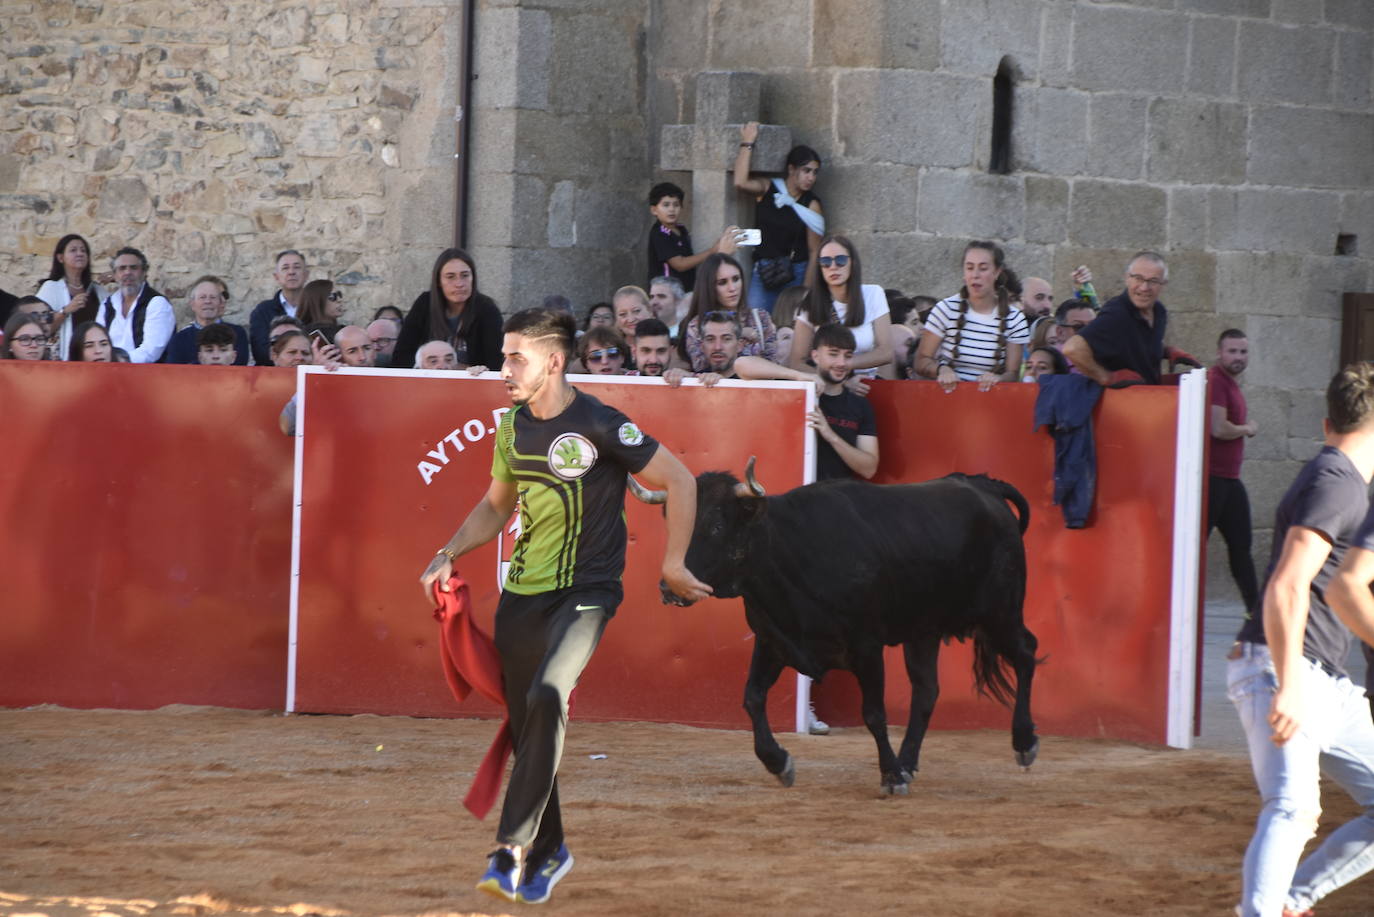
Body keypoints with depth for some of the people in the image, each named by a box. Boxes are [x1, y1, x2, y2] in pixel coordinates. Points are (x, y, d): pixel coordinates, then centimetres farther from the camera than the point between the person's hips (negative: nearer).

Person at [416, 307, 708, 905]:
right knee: (525, 723, 10)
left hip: (585, 592, -7)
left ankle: (514, 849, -27)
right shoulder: (514, 428, 6)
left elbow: (679, 481, -6)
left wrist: (673, 563, -6)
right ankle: (548, 852, 29)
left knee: (548, 698, -27)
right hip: (522, 596, 7)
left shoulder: (599, 426, -14)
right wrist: (450, 555, 8)